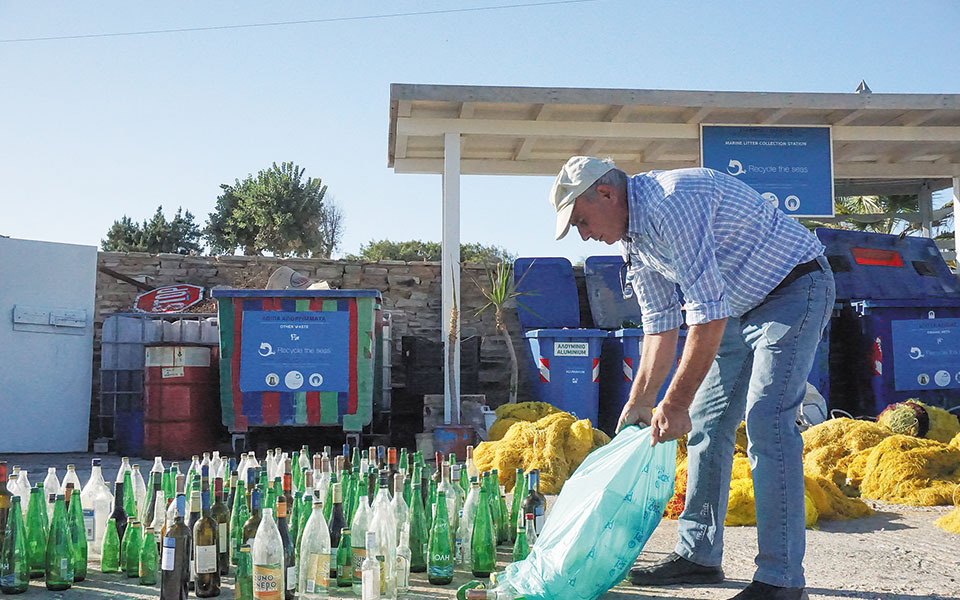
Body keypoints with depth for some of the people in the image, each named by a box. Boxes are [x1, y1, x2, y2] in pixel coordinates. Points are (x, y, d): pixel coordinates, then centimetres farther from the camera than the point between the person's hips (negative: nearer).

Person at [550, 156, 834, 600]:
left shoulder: (671, 202, -29)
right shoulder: (631, 237, 2)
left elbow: (708, 312, -31)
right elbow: (660, 327, 8)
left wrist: (675, 402, -28)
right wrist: (638, 405, 5)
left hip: (795, 288, -9)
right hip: (741, 307, 10)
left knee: (766, 421, -19)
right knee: (707, 422, 7)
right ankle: (698, 555, 16)